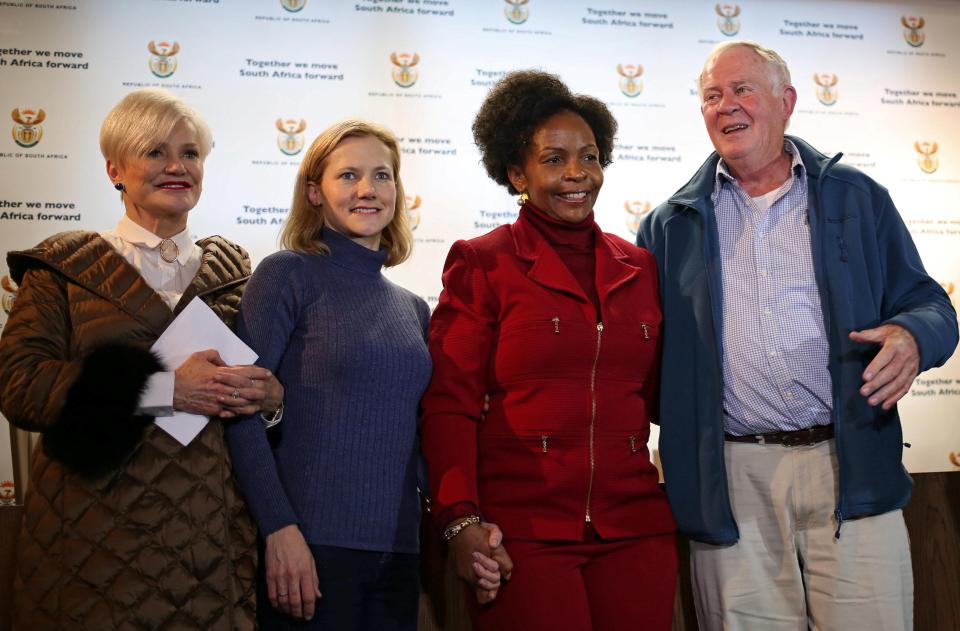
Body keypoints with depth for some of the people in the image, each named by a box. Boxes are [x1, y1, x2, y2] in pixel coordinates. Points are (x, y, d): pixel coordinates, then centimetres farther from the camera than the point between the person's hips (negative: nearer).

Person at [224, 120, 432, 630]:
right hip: (311, 545, -5)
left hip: (398, 551, 6)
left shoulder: (412, 308, 14)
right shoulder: (289, 274, -4)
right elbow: (241, 408, -11)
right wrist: (279, 529, -18)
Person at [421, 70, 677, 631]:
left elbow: (657, 395, 17)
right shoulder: (481, 263, 1)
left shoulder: (639, 267, 13)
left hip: (635, 528, 4)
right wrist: (460, 521, -14)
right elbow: (450, 405, -4)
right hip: (522, 533, -4)